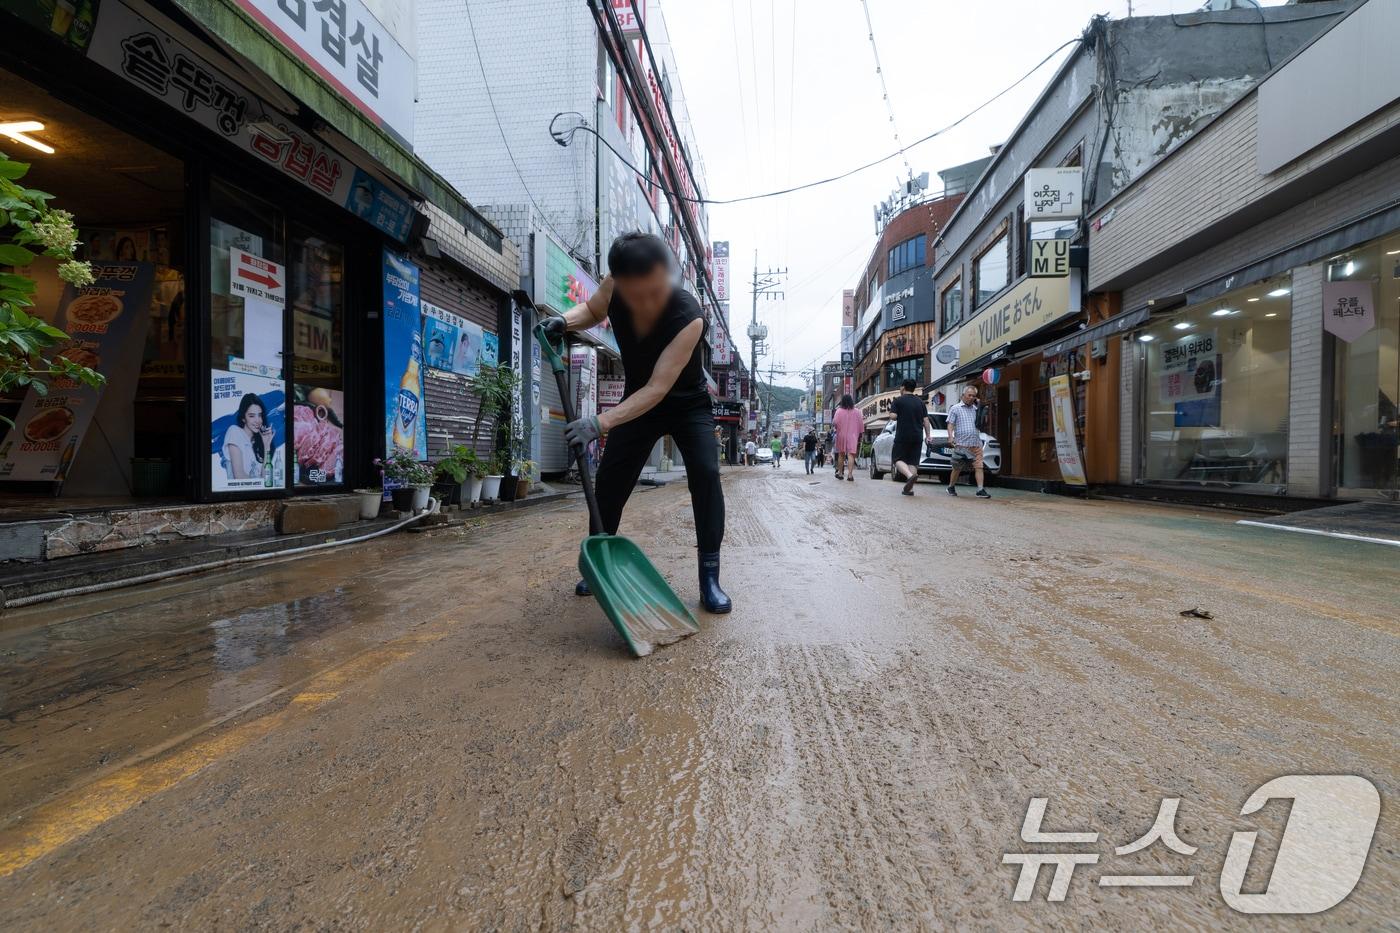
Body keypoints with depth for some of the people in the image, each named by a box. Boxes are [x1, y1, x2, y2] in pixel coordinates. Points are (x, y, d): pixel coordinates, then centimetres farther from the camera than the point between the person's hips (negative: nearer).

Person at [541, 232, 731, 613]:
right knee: (609, 478, 2)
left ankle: (709, 578, -14)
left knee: (705, 474, -23)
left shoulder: (689, 317, -36)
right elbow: (593, 309, 3)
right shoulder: (613, 287, -22)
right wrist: (564, 320, -19)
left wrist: (600, 422, -48)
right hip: (637, 399, 4)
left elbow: (659, 388, -40)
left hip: (687, 403, -4)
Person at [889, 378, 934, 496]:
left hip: (902, 436, -5)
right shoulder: (920, 402, 12)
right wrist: (928, 435, 13)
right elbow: (926, 420, 9)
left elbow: (894, 416, -12)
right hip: (917, 437, 5)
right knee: (913, 461, 8)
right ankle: (910, 488, 5)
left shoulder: (898, 400, -2)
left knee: (898, 458, 2)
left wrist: (890, 409, 8)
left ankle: (910, 475, -25)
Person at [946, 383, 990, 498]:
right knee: (957, 468, 7)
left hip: (976, 444, 4)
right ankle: (951, 487, 25)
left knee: (979, 467, -6)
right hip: (961, 444, -3)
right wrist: (950, 437, -19)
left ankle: (980, 490, -8)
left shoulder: (975, 409, 16)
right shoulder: (955, 408, 3)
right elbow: (950, 424, -1)